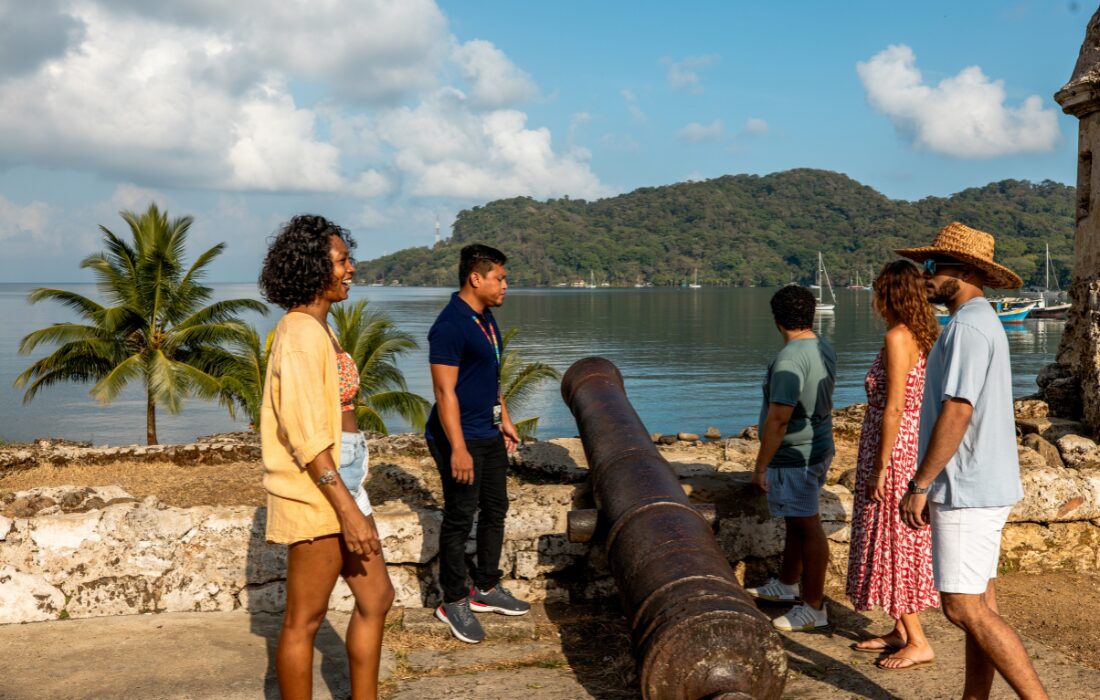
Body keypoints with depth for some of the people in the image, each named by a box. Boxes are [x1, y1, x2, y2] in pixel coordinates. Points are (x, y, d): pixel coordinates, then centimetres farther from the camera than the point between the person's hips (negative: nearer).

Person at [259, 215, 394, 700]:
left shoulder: (318, 329, 12)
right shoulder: (301, 333, -18)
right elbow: (306, 435, -22)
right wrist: (348, 510, -22)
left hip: (340, 482, 10)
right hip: (316, 493, -10)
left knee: (376, 598, 16)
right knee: (305, 619, 3)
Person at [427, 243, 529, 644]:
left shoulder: (485, 319, 11)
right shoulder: (450, 325, -19)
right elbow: (445, 391, -23)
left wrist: (504, 419, 21)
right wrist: (458, 448, -25)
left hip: (489, 434, 10)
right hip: (460, 437, -10)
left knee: (495, 509, 16)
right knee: (460, 519, 0)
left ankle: (486, 588, 30)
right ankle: (453, 602, 13)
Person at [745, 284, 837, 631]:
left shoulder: (789, 359, -24)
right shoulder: (825, 349, 6)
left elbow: (779, 417, -26)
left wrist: (761, 465, -19)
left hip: (793, 456, -10)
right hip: (819, 448, 10)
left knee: (807, 525, -2)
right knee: (797, 521, 22)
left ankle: (813, 608, 6)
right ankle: (786, 584, 39)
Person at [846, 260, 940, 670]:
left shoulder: (898, 337, -18)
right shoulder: (922, 336, 9)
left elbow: (894, 408, -21)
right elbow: (917, 402, 13)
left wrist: (880, 467, -18)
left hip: (894, 451, -9)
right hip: (912, 447, 10)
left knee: (894, 542, -2)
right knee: (897, 542, 16)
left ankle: (918, 643, 4)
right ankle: (900, 631, 24)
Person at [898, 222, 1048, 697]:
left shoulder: (967, 327, -16)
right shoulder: (984, 323, 17)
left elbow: (957, 411, -23)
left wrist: (920, 485, -19)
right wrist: (935, 485, 22)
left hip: (967, 491, -11)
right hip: (984, 487, 11)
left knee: (965, 608, -8)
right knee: (979, 605, 12)